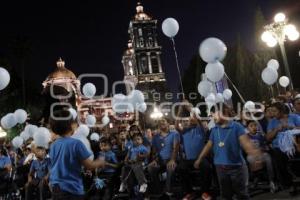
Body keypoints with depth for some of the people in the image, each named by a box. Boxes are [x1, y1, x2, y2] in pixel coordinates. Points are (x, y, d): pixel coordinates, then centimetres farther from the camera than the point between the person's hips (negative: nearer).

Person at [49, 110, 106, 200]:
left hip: (56, 189, 7)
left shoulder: (53, 145, 4)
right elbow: (89, 165, -11)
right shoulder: (76, 143, -17)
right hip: (72, 190, -7)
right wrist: (100, 162, 7)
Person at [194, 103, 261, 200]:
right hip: (221, 167, 5)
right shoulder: (214, 130, 6)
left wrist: (254, 152, -41)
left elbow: (245, 142, -21)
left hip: (236, 166, -4)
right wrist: (199, 159, 17)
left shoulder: (236, 126, -10)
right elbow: (209, 145, 13)